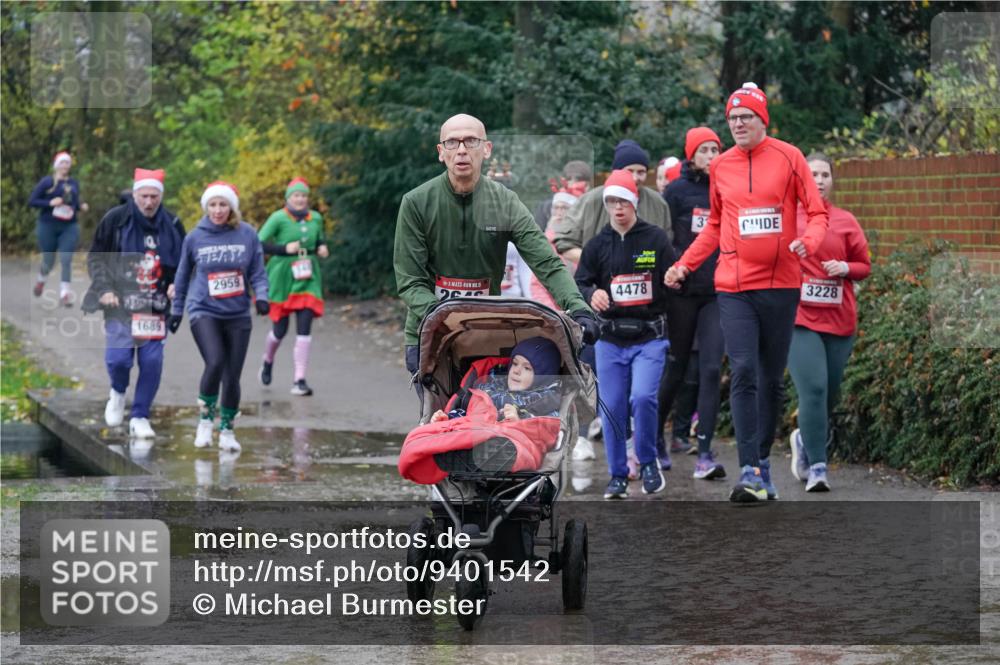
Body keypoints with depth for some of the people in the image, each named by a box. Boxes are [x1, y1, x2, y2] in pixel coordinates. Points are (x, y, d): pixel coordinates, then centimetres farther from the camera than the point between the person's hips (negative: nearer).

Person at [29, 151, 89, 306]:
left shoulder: (74, 183, 9)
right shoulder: (47, 182, -4)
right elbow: (31, 201, -6)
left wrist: (82, 206, 0)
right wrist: (50, 203, -20)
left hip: (69, 227, 2)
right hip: (48, 227, -2)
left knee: (66, 259, -12)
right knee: (49, 261, 8)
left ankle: (64, 293, -12)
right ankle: (40, 280, 40)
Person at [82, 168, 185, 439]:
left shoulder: (172, 224, 4)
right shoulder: (115, 219, -4)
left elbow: (185, 263, 17)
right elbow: (95, 257, 3)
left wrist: (177, 285, -2)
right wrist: (104, 289, -9)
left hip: (156, 307, 2)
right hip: (120, 303, -2)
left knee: (152, 362, -4)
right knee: (118, 358, -12)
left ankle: (140, 417, 10)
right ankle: (118, 392, 22)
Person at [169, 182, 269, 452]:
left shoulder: (248, 235, -1)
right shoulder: (195, 238, 1)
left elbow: (258, 273, 4)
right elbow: (183, 275, 13)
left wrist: (261, 297, -14)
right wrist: (176, 310, 19)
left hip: (238, 315, 2)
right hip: (203, 312, -2)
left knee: (232, 377, 3)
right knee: (215, 363, -24)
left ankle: (227, 430, 24)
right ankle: (205, 419, -2)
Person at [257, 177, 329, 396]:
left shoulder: (315, 218, 6)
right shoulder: (278, 218, -9)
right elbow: (259, 245, -11)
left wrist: (322, 249, 1)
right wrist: (284, 249, -21)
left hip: (307, 280, 3)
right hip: (282, 279, -3)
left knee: (304, 328, -9)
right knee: (280, 329, 6)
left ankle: (299, 380, -7)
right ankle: (267, 361, 39)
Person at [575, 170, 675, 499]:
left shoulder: (656, 239, 2)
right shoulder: (598, 244, 9)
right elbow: (579, 283, 6)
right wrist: (591, 294, -13)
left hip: (649, 338, -3)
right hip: (609, 339, 3)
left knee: (643, 397, -19)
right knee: (612, 408, 3)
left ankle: (648, 463, 3)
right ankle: (618, 475, 15)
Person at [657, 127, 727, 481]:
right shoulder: (676, 192, 0)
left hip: (717, 293, 2)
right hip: (682, 291, -2)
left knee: (711, 370, -8)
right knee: (676, 369, 6)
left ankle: (705, 455, -10)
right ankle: (655, 436, 28)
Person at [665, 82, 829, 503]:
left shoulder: (788, 158, 0)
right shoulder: (720, 167, 9)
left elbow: (817, 213, 2)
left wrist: (807, 241, -18)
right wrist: (685, 265, 14)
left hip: (780, 285, -1)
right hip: (734, 287, 1)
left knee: (772, 378, 8)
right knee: (743, 373, -12)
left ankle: (763, 457, 22)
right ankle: (750, 473, -18)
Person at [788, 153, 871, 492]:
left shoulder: (846, 222, 9)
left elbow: (865, 266, 13)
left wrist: (845, 268, -6)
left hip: (839, 321, 3)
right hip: (799, 318, -3)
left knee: (830, 392, 8)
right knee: (813, 388, -16)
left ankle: (805, 439, 36)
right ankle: (817, 466, -10)